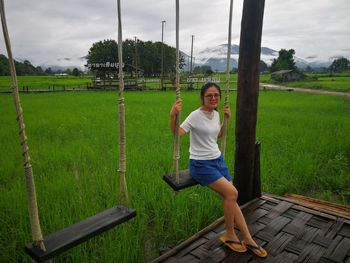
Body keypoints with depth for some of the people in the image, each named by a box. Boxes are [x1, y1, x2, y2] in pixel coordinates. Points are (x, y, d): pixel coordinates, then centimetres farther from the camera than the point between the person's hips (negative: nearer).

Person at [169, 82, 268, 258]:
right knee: (232, 193, -18)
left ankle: (248, 239, 11)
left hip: (218, 159, 7)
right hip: (200, 164, -7)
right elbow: (177, 133, -25)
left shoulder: (216, 114, 6)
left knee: (230, 198, -1)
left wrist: (227, 119, 15)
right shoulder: (195, 115, -15)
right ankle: (229, 235, 3)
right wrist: (173, 116, -40)